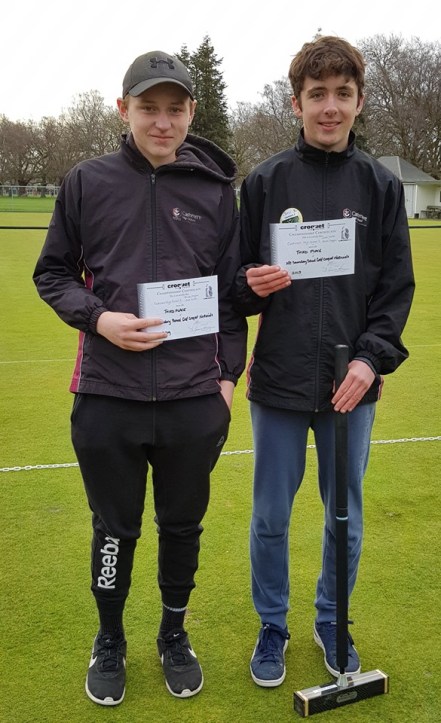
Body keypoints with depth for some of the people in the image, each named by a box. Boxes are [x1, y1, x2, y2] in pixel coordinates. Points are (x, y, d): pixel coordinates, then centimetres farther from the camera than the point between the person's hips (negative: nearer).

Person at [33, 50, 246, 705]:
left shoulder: (217, 189, 3)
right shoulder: (87, 182, 1)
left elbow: (233, 289, 8)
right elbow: (52, 274, 6)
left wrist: (228, 374, 5)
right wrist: (99, 317, -12)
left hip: (194, 402, 1)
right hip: (107, 399, 0)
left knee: (183, 526, 15)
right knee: (114, 529, 13)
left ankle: (174, 637, 40)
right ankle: (110, 642, 38)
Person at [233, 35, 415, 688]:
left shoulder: (380, 186, 2)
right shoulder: (265, 182, 0)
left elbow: (397, 287, 2)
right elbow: (238, 282, 4)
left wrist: (371, 358, -11)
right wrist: (253, 285, -19)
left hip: (351, 387, 1)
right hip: (278, 384, -1)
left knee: (346, 519, 13)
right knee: (271, 517, 10)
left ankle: (332, 623, 37)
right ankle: (272, 629, 32)